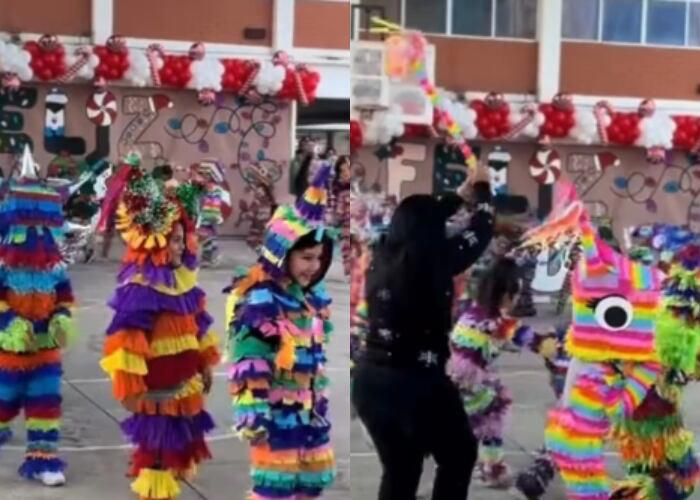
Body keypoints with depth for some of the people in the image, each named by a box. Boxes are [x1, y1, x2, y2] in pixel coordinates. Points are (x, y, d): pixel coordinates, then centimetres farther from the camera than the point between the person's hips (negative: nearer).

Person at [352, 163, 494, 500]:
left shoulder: (384, 255, 3)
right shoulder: (434, 259, -14)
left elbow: (418, 220, 22)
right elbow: (480, 232, 0)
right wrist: (481, 187, 17)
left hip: (369, 379, 7)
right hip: (417, 383, -7)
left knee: (399, 468, 19)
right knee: (459, 455, 17)